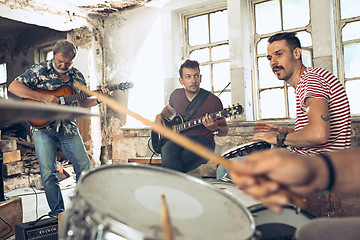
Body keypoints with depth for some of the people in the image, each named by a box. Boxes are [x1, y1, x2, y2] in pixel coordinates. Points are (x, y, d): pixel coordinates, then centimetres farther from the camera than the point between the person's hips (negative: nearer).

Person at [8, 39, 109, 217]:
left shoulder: (77, 76, 9)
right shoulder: (39, 70, -2)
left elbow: (82, 103, 16)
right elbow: (13, 87, -11)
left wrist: (98, 99, -3)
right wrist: (44, 97, -19)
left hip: (68, 128, 4)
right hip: (43, 127, -3)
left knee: (84, 167, 2)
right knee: (48, 173, -4)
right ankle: (57, 212, 11)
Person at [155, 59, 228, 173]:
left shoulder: (213, 101, -3)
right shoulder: (176, 95, 10)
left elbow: (224, 130, 5)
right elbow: (169, 109, 35)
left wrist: (215, 129, -19)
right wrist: (160, 116, 13)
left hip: (202, 141, -3)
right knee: (168, 151, -35)